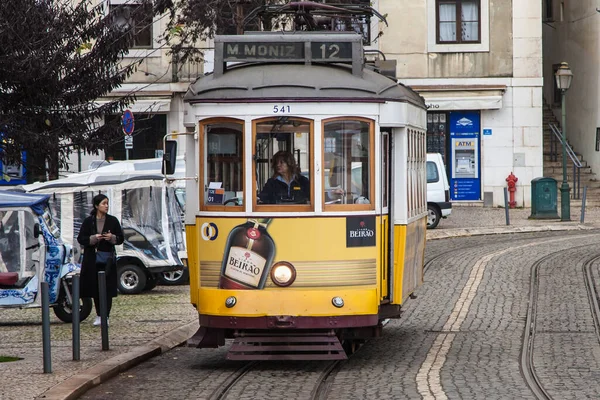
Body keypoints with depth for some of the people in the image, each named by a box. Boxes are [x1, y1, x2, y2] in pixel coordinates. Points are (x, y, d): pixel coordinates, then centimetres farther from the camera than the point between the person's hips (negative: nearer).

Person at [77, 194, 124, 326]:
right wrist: (93, 238, -15)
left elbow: (121, 238, 6)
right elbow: (80, 238, 1)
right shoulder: (88, 221, 3)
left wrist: (112, 238, -15)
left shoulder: (113, 221, 4)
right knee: (95, 287, 5)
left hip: (108, 259, 0)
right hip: (92, 259, 0)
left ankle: (105, 316, -4)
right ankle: (99, 315, 17)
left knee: (108, 288, -6)